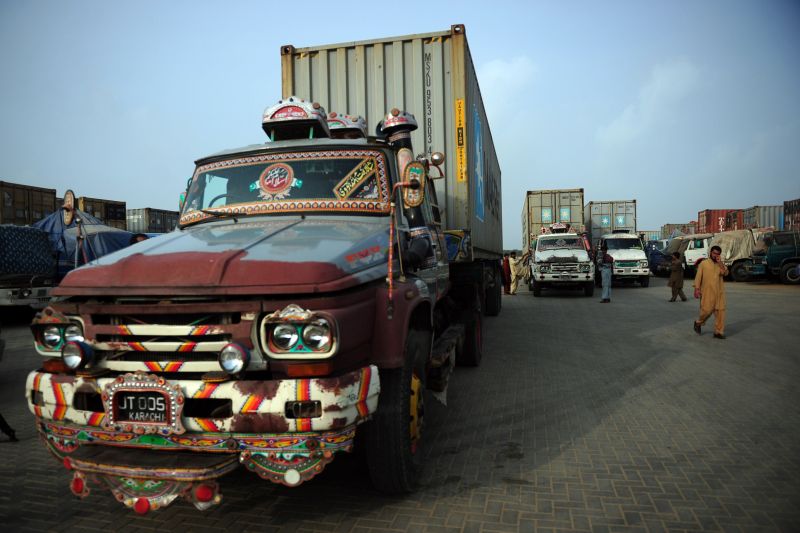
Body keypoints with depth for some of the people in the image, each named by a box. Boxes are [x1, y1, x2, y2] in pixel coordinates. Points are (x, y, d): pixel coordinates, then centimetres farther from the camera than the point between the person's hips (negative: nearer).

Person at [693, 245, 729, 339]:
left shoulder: (721, 264, 10)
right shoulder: (704, 263, 1)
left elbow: (725, 273, -9)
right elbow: (698, 276, -2)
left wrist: (720, 263, -14)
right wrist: (697, 289, -8)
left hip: (719, 292, 4)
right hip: (707, 292, -3)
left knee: (720, 311, -1)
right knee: (707, 310, -7)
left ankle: (718, 332, 5)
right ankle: (698, 322, 22)